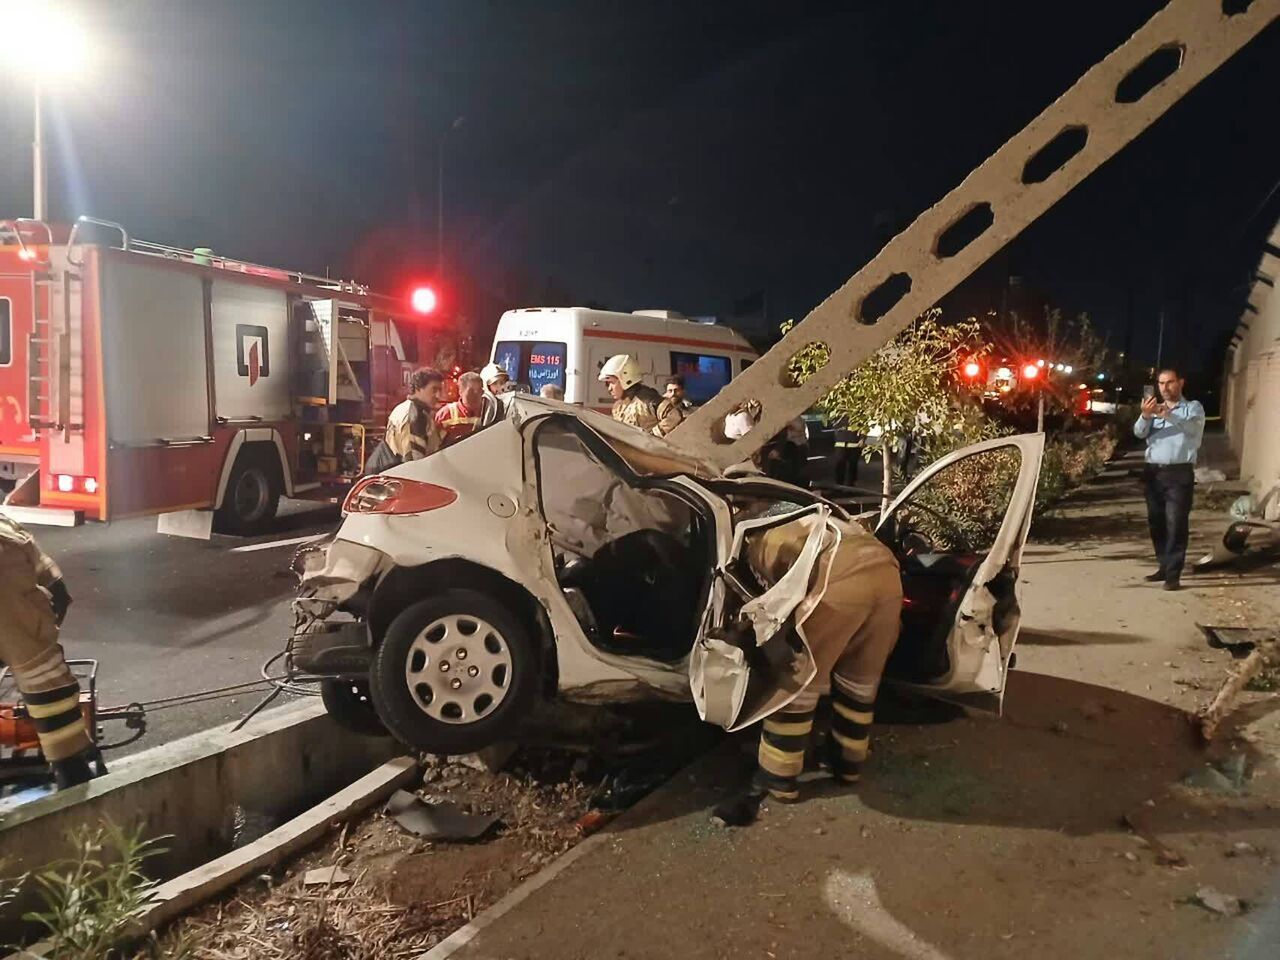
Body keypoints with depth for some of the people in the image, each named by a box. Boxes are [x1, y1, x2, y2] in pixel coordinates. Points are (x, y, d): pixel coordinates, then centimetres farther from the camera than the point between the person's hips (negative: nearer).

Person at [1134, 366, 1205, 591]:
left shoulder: (1193, 407, 4)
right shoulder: (1154, 409, 16)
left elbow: (1191, 426, -20)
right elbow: (1139, 433, -2)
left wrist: (1168, 414, -39)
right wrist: (1145, 416, -25)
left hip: (1179, 473, -5)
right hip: (1153, 472, 5)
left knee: (1176, 524, -8)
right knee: (1156, 522, 7)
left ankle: (1173, 574, -9)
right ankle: (1164, 567, 17)